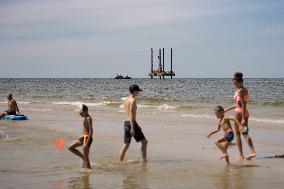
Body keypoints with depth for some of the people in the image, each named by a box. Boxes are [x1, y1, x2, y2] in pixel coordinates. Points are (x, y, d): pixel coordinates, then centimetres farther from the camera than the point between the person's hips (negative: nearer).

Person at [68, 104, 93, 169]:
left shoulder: (88, 118, -17)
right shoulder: (85, 118, 12)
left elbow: (91, 132, -22)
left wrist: (87, 143, -24)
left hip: (87, 138, -10)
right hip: (83, 137, 10)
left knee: (86, 157, -4)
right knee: (71, 148, 12)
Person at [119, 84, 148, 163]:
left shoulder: (127, 100, 15)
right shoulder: (133, 100, -13)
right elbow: (131, 114, -19)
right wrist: (132, 128, -21)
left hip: (126, 123, 9)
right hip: (132, 123, -9)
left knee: (126, 144, 10)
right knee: (144, 142, 2)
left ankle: (120, 161, 8)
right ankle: (144, 160, -1)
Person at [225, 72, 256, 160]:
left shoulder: (240, 91, -17)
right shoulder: (245, 90, 12)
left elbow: (243, 105, -21)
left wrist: (243, 119, -23)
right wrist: (228, 109, 23)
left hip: (239, 112, -8)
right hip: (246, 112, 8)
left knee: (237, 134, 4)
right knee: (245, 133, 10)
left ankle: (241, 154, 5)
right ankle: (253, 152, -5)